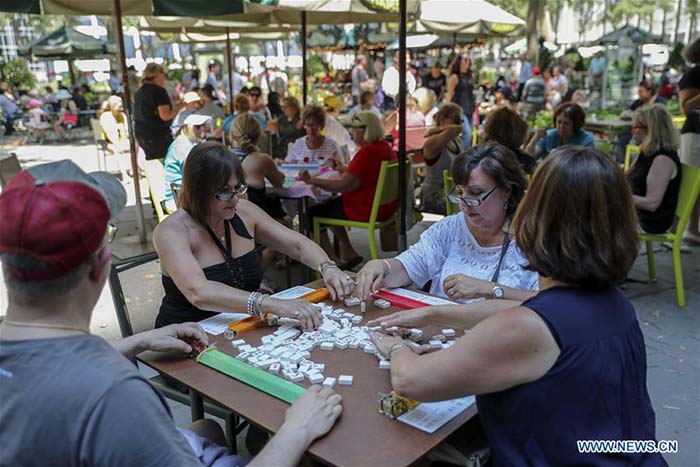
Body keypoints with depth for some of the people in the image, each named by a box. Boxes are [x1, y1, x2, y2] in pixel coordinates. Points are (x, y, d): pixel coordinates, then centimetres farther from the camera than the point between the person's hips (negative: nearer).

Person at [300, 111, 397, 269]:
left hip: (367, 210, -10)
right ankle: (348, 253, 25)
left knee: (313, 212, 1)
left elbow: (345, 185, -27)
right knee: (331, 204, 24)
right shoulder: (385, 147, 8)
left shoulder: (367, 153, -23)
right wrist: (343, 169, 23)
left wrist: (312, 181, -21)